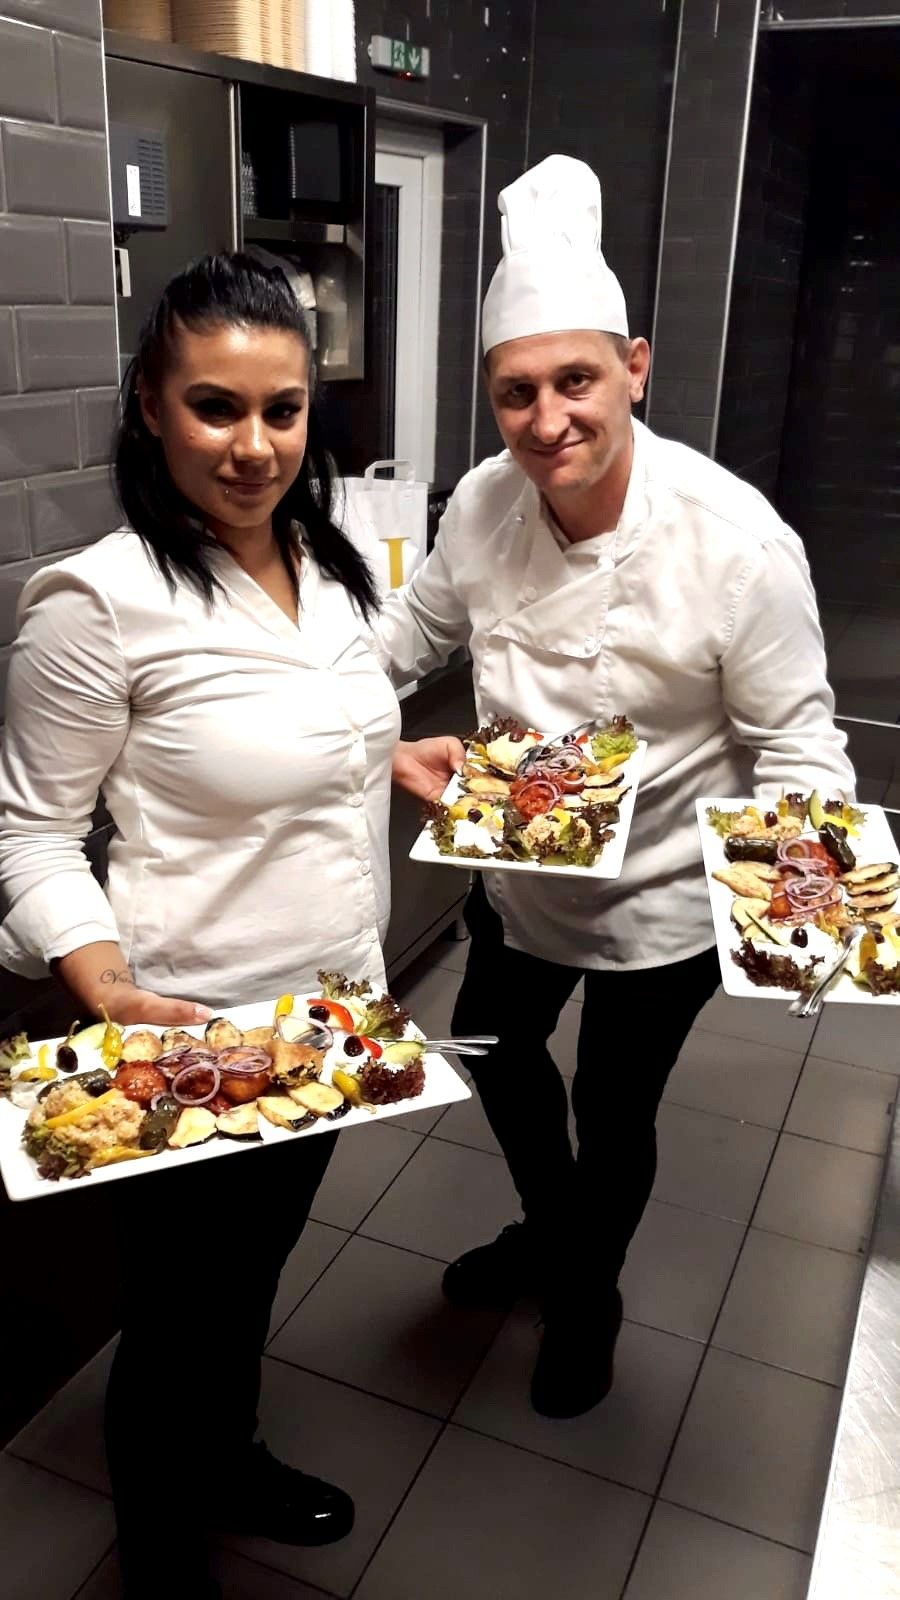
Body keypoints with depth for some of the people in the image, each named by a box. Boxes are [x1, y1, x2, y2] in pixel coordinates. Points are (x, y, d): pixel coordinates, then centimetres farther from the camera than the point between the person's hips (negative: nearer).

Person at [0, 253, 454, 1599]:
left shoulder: (327, 562, 1)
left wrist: (408, 758, 5)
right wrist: (110, 995, -26)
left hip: (335, 1005, 7)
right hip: (195, 1034, -7)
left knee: (258, 1265, 29)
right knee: (179, 1313, 16)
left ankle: (228, 1461, 57)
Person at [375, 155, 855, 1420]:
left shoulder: (737, 542, -27)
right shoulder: (485, 505, -13)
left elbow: (794, 739, -19)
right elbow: (420, 623, 5)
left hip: (662, 899, -5)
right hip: (518, 874, 5)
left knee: (612, 1109, 13)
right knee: (498, 1049, 24)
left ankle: (588, 1294, 47)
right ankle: (547, 1227, 57)